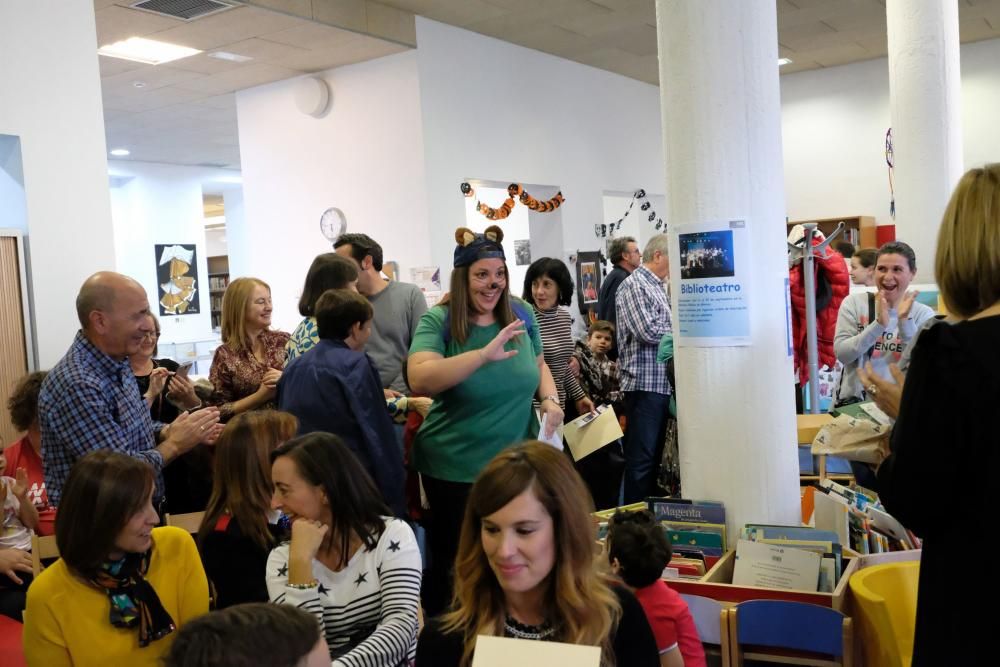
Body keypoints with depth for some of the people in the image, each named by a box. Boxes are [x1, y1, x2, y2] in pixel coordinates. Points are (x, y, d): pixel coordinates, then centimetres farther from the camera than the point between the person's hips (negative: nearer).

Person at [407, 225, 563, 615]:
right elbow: (419, 379, -29)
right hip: (456, 469, -4)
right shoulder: (438, 321, -13)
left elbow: (539, 364, 16)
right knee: (456, 563, 13)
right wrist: (485, 354, -37)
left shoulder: (521, 313, 0)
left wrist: (550, 398, -4)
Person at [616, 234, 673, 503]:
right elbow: (648, 331, -19)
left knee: (654, 454, 14)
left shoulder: (657, 286, 19)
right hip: (644, 382, -9)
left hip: (661, 382, 10)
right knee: (641, 457, -6)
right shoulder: (634, 285, -9)